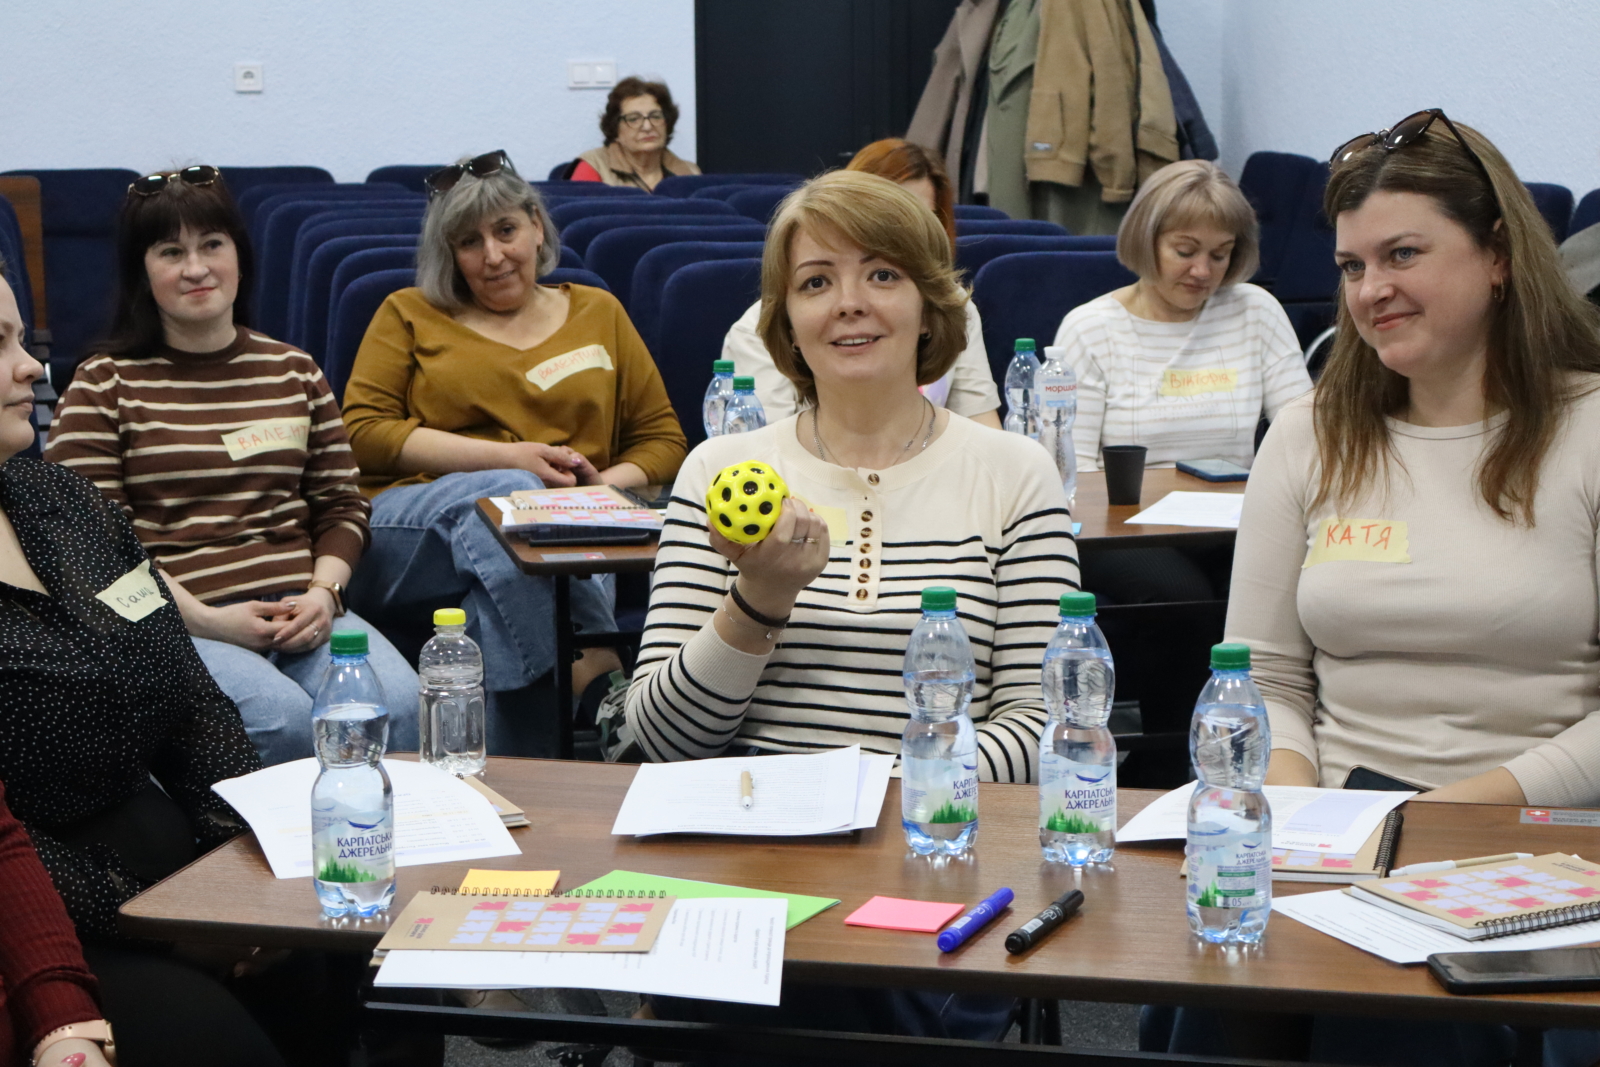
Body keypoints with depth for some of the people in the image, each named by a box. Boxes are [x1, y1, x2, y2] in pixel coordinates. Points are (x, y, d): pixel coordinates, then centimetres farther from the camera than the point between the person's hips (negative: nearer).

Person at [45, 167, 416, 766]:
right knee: (283, 718, -33)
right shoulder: (103, 386, 6)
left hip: (301, 613, 3)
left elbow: (342, 505, 19)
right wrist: (205, 620, -12)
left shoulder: (294, 371, 19)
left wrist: (323, 592, -1)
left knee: (402, 705, -27)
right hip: (174, 622, -3)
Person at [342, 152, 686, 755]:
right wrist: (507, 457, -6)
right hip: (408, 523, -1)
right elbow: (362, 432, 5)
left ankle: (512, 765, -43)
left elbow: (663, 440, 21)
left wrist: (607, 485, -4)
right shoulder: (410, 315, 20)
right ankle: (592, 668, -46)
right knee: (503, 495, -37)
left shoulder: (598, 313, 25)